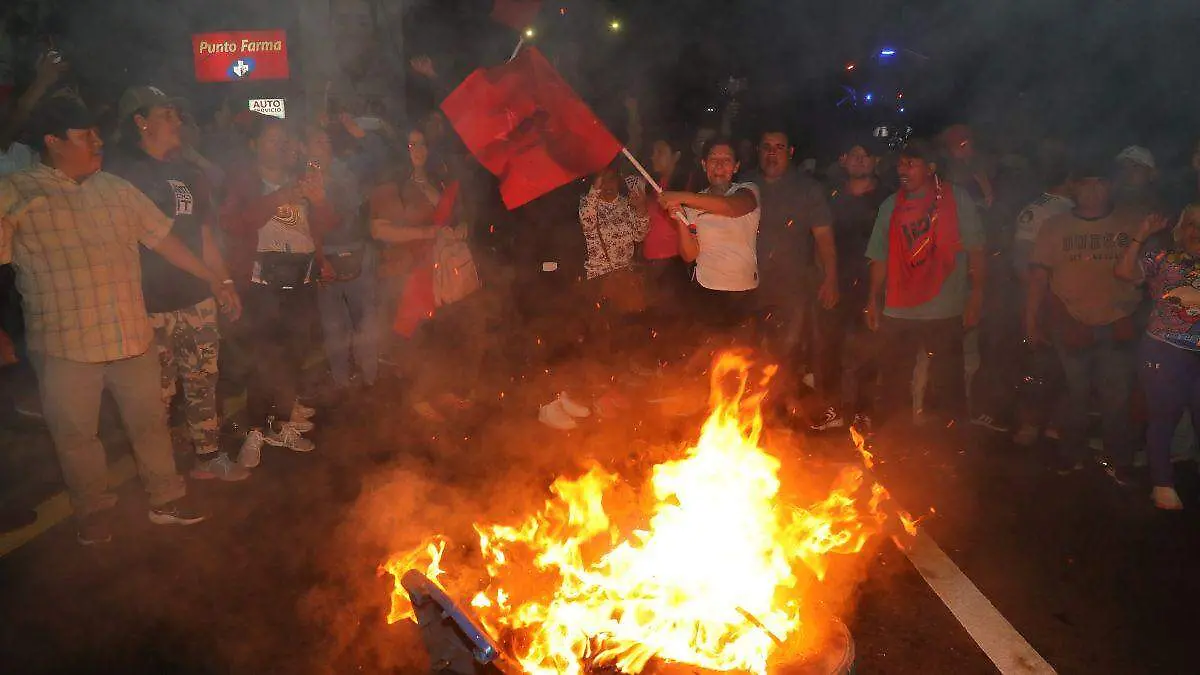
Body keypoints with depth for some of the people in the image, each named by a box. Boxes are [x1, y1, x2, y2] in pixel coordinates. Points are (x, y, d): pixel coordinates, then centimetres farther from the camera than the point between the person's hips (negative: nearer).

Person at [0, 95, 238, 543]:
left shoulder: (117, 190, 9)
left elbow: (163, 238, 12)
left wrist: (213, 279, 11)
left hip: (131, 335, 3)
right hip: (65, 343, -3)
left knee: (149, 420, 13)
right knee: (75, 433, 10)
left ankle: (166, 498, 30)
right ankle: (93, 510, 31)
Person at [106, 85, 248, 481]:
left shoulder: (187, 173, 16)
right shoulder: (121, 174, -4)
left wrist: (226, 284, 17)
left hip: (197, 298, 6)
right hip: (150, 304, -6)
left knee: (202, 380, 11)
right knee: (158, 392, 0)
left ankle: (209, 456, 23)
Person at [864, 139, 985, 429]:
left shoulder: (956, 199, 0)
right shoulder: (891, 206, 9)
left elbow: (975, 249, -2)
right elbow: (880, 257, 11)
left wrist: (976, 294, -9)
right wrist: (873, 300, 7)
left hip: (945, 310, -3)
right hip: (897, 312, 3)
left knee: (948, 386, 6)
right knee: (894, 386, 9)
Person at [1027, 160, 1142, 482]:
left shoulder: (1131, 226, 7)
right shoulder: (1055, 227, 6)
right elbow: (1039, 275, 2)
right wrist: (1031, 320, -3)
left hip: (1117, 327, 1)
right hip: (1071, 326, 0)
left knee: (1116, 398, 4)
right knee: (1075, 394, 7)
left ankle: (1119, 464, 17)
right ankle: (1071, 457, 22)